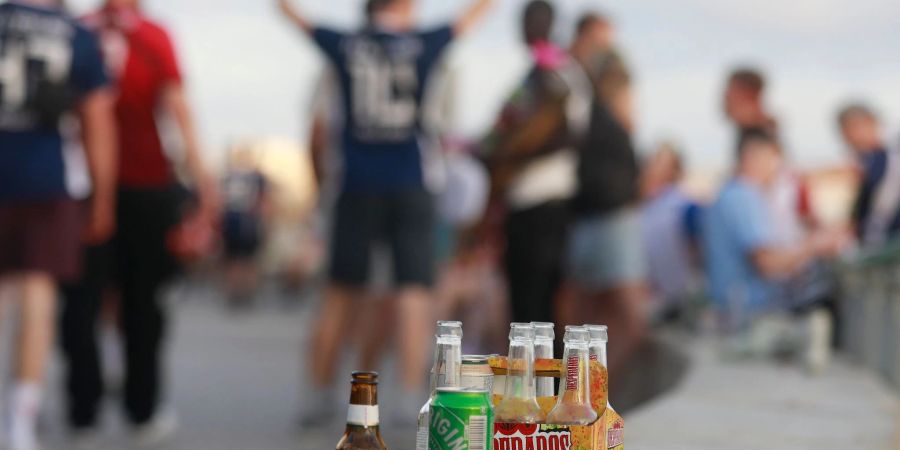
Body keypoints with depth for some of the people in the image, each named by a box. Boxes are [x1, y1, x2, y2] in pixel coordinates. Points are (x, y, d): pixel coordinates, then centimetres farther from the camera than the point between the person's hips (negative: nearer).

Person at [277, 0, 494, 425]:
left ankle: (321, 394, 14)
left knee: (340, 293, 10)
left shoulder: (344, 45, 3)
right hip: (410, 188, -2)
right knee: (413, 290, -2)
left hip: (358, 188, 2)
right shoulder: (423, 44, 0)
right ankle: (411, 398, -9)